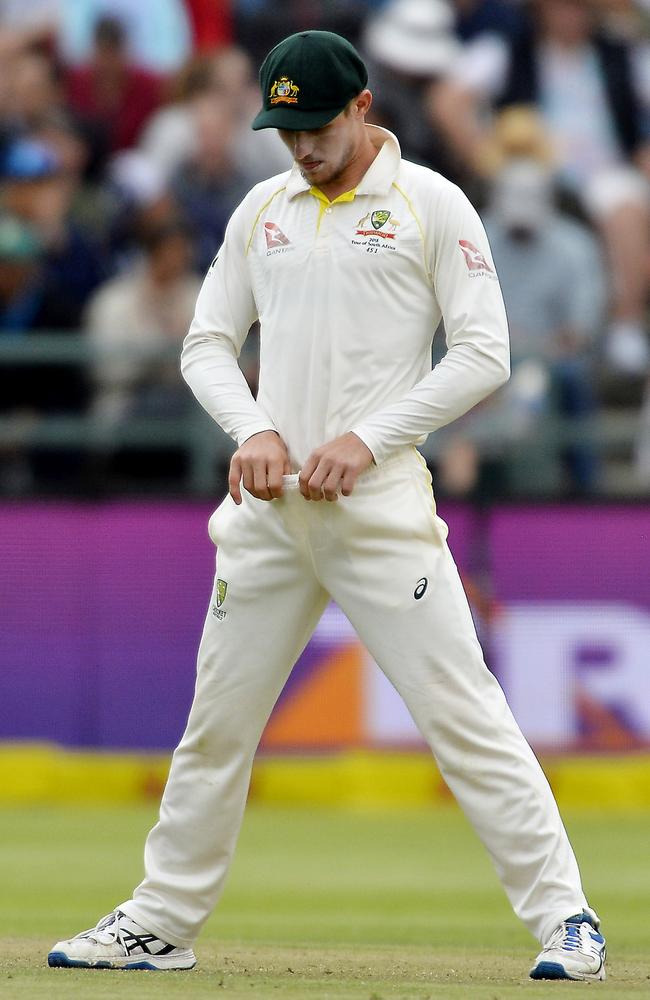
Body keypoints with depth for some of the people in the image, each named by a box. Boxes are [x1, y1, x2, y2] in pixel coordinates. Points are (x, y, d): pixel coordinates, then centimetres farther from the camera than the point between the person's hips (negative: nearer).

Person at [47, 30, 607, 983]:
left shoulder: (430, 204, -1)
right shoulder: (263, 209, 14)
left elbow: (484, 355, -6)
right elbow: (207, 342, 17)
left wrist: (367, 438, -13)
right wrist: (253, 430, -3)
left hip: (380, 503, -5)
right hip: (269, 507, 5)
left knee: (462, 712, -11)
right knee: (217, 718, 9)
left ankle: (564, 915, -10)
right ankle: (159, 924, 20)